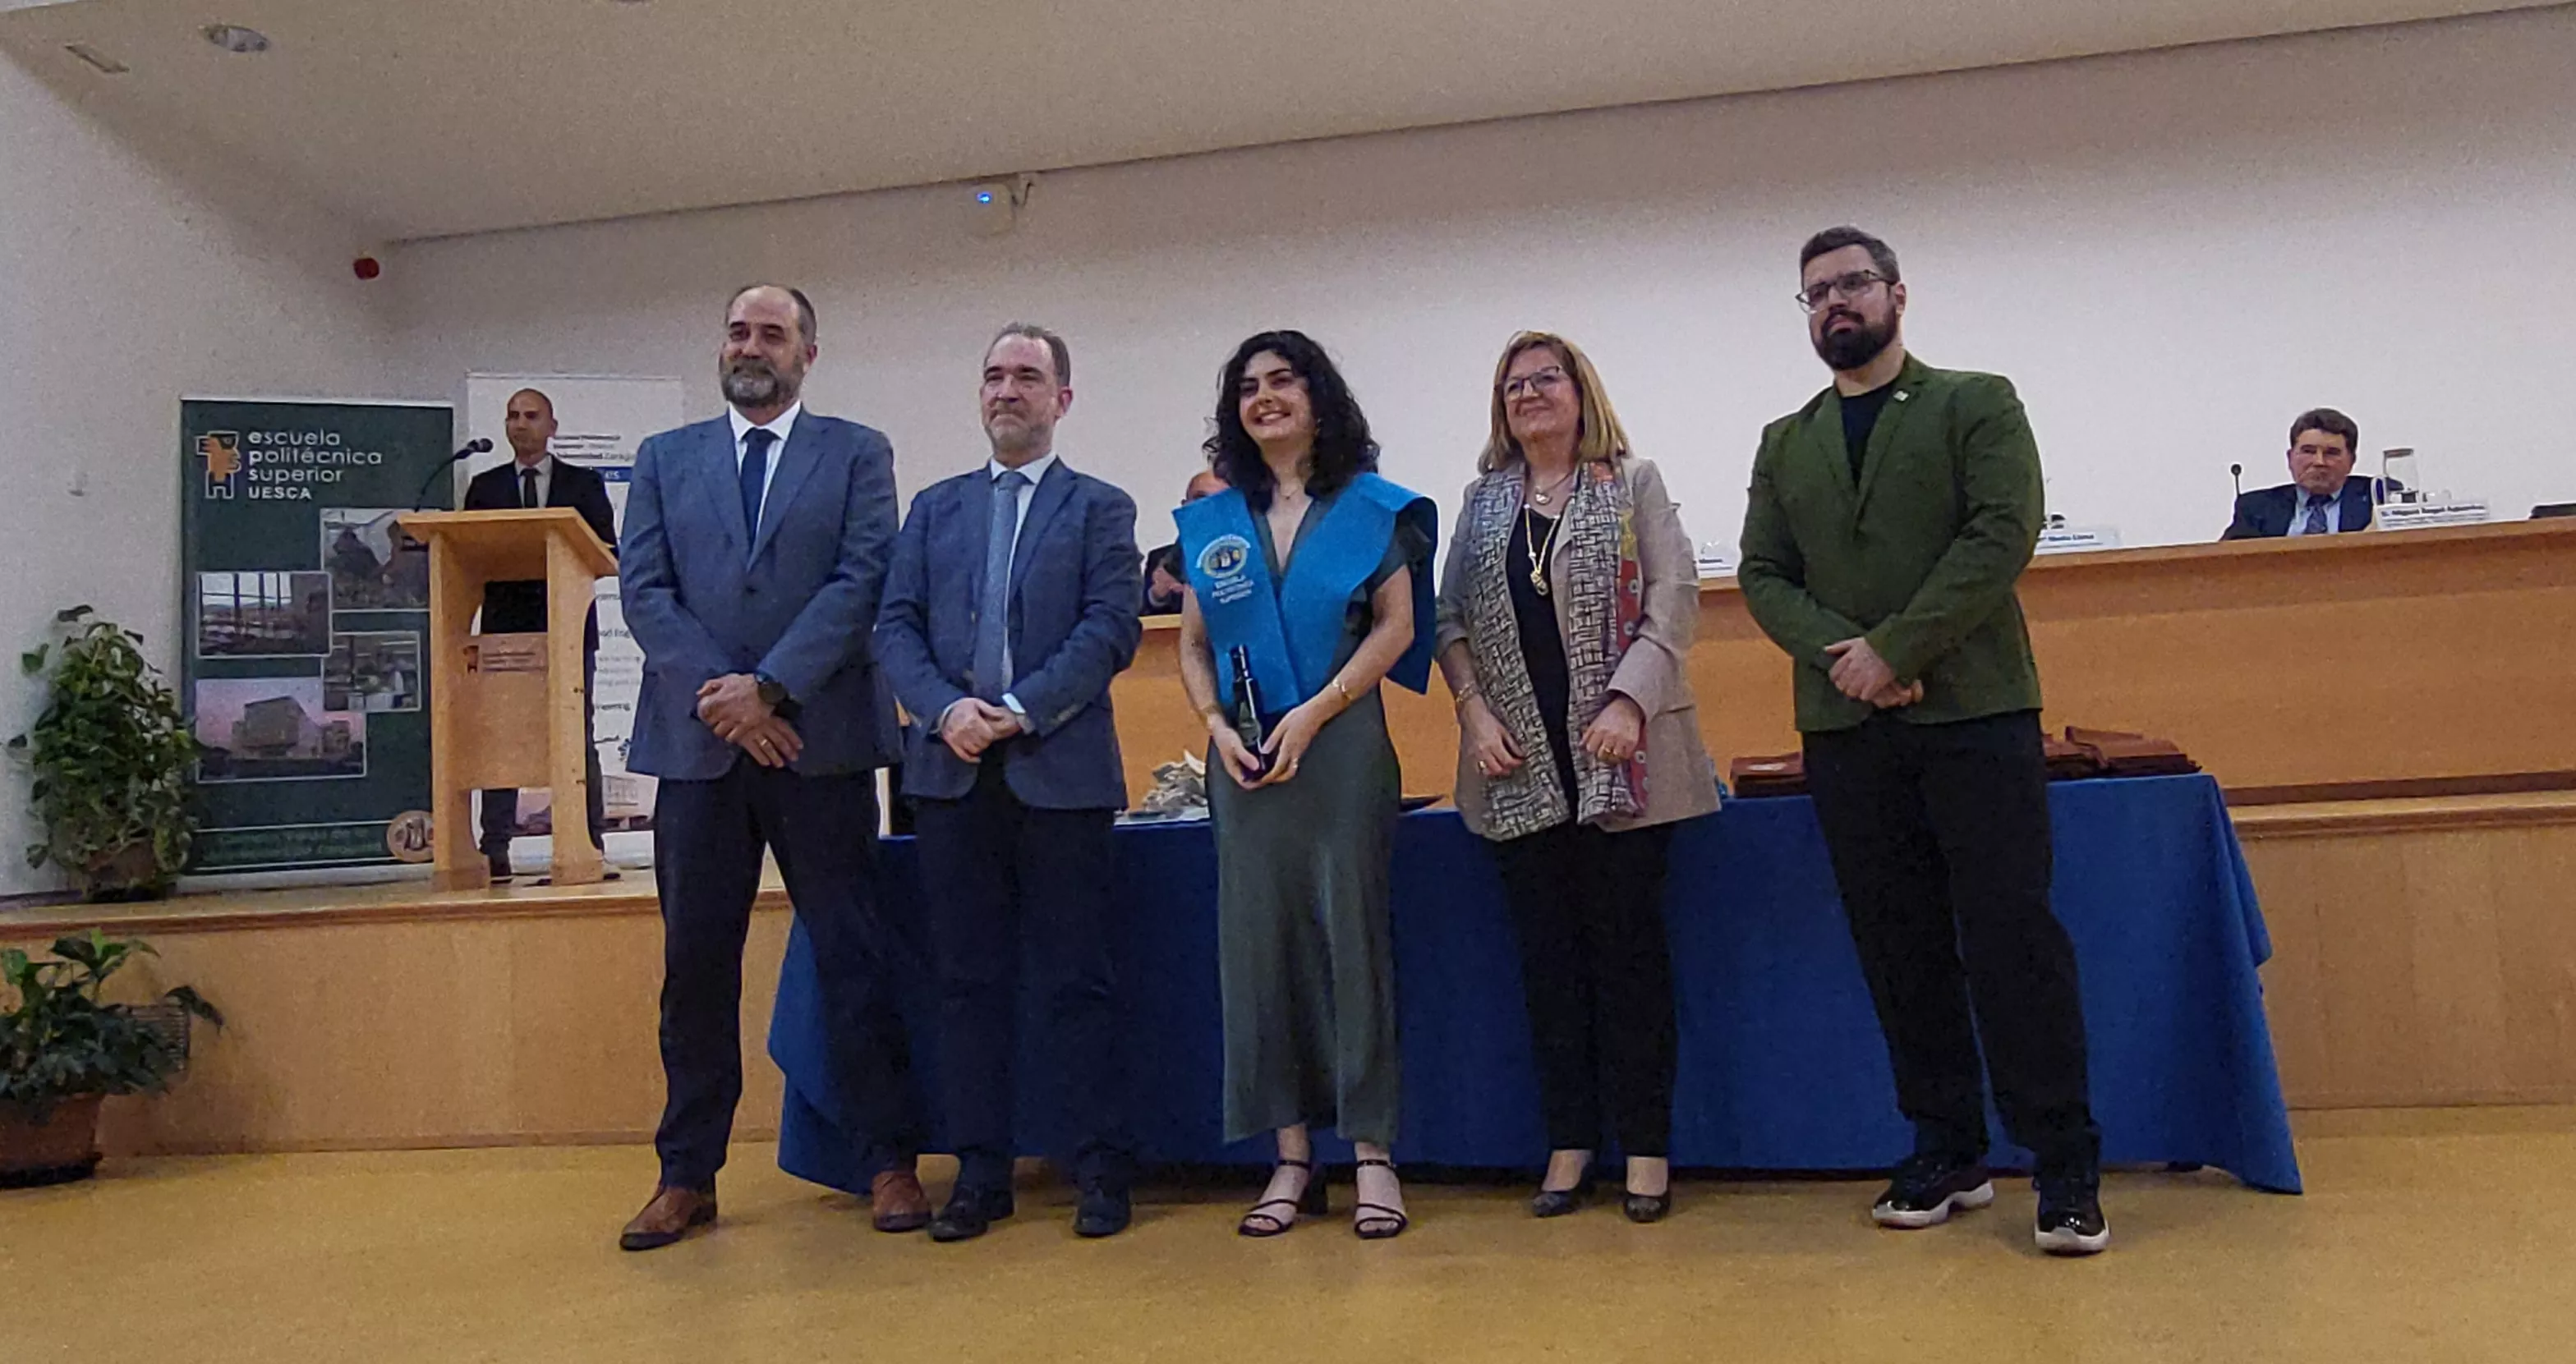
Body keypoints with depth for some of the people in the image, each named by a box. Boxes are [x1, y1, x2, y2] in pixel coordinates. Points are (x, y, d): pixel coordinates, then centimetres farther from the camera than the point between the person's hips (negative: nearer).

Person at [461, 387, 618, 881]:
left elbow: (608, 553, 5)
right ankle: (495, 850, 0)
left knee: (578, 739, 0)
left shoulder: (584, 484, 11)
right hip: (505, 626, 1)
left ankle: (589, 846, 3)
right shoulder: (485, 487, 15)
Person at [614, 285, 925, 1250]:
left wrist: (770, 689, -14)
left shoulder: (856, 454, 7)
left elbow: (861, 582, -5)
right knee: (695, 966, 8)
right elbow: (644, 591, 4)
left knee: (855, 959, 2)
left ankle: (890, 1162, 12)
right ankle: (688, 1177, 19)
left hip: (819, 741, -2)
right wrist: (718, 696, -10)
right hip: (696, 741, 3)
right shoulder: (664, 459, 15)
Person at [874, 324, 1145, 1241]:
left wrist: (1019, 710, -14)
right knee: (967, 978, 7)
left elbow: (1111, 629, -5)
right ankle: (981, 1173, 17)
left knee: (1076, 981, 1)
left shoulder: (1100, 508, 7)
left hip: (1062, 772, -3)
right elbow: (896, 627, 8)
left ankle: (1102, 1169, 12)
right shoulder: (935, 509, 17)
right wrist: (946, 708, -10)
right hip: (952, 772, 3)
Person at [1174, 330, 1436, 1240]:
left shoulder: (1371, 507, 4)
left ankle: (1374, 1155, 6)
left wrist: (1313, 712, -12)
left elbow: (1397, 626, -3)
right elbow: (1193, 645, 13)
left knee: (1352, 934, -3)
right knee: (1258, 942, 3)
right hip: (1242, 756, 4)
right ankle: (1291, 1159, 11)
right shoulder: (1211, 522, 13)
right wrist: (1217, 725, -4)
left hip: (1339, 743, -3)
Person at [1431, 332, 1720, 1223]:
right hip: (1521, 765, 3)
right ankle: (1569, 1141, 15)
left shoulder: (1633, 483, 6)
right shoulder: (1483, 502, 14)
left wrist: (1628, 700, -14)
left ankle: (1645, 1144, 10)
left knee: (1628, 946, 0)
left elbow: (1675, 600, -3)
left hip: (1618, 761, -3)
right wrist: (1474, 709, -3)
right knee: (1547, 952, 6)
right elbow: (1450, 618, 11)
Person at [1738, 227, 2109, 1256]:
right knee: (1900, 949, 7)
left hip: (1975, 710, -3)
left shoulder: (1977, 403, 6)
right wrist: (1836, 652, -11)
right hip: (1844, 729, 4)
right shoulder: (1785, 444, 17)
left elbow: (2004, 533, -8)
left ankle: (2066, 1167, 5)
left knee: (2011, 937, -5)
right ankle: (1946, 1153, 18)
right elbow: (1762, 575, 8)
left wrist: (1896, 648, -15)